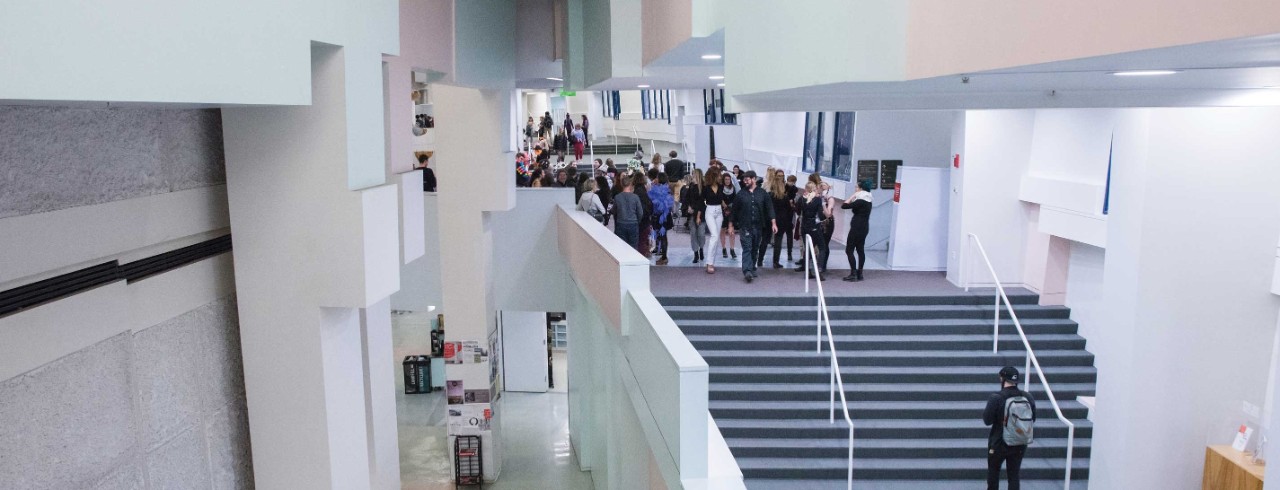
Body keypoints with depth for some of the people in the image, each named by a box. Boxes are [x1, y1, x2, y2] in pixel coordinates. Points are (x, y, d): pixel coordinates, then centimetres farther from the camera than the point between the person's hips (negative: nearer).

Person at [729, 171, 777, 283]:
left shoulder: (762, 193, 3)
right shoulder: (741, 194, 3)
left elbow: (769, 208, 3)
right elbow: (734, 210, 7)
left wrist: (773, 223, -5)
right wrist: (731, 225, 7)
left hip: (758, 226, 2)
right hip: (745, 226, -2)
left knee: (755, 249, 11)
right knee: (747, 248, -11)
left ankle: (752, 269, 25)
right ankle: (747, 271, -19)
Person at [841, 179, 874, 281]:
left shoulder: (860, 201, -17)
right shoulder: (868, 201, 11)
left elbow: (844, 206, -19)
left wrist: (852, 196, -9)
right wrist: (854, 197, 8)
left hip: (857, 228, -9)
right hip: (864, 228, 10)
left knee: (849, 250, -5)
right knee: (860, 250, 11)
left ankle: (853, 273, -9)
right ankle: (859, 273, 12)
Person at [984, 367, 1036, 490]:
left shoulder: (996, 398, -20)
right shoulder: (1028, 397, -7)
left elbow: (987, 420, -17)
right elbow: (1033, 419, 4)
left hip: (999, 443, -3)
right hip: (1020, 445, 3)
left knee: (993, 470, 19)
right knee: (1014, 473, 12)